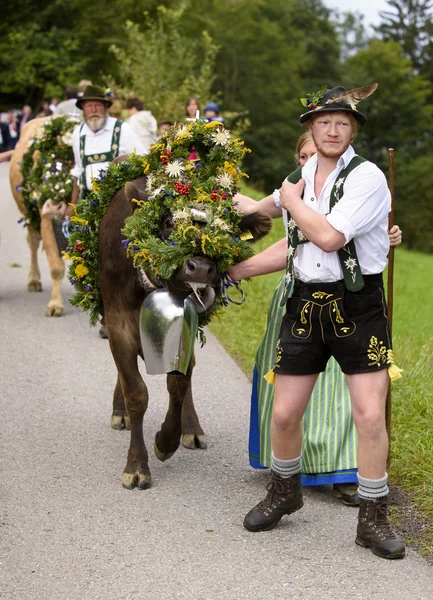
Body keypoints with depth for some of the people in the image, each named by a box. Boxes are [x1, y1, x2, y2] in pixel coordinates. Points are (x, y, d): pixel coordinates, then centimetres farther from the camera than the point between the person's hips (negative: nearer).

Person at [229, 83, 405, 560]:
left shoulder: (367, 178, -11)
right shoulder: (297, 179, 9)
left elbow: (329, 236, -23)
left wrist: (293, 201, -8)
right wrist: (241, 269, 21)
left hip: (358, 305, -5)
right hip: (305, 302, 5)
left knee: (370, 414, -9)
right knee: (284, 413, 6)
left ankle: (373, 519, 8)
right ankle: (284, 492, 34)